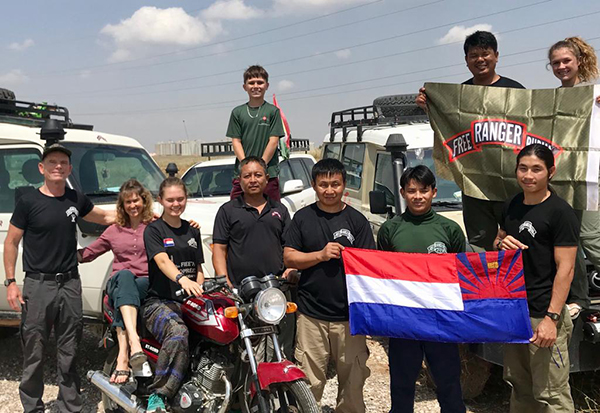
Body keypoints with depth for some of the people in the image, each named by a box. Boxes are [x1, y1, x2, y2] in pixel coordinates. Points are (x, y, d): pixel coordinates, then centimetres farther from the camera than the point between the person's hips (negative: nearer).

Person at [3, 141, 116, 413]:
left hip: (70, 283, 4)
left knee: (69, 352, 10)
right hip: (38, 285, -3)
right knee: (34, 352, 3)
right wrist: (10, 282, -6)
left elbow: (105, 217, 22)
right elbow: (11, 242, 0)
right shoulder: (29, 201, -4)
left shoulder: (76, 199, 7)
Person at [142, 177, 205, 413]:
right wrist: (182, 279, -36)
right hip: (160, 302, -5)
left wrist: (198, 290, 3)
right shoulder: (153, 230, 3)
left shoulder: (192, 231, 21)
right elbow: (162, 260, -16)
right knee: (178, 333, -38)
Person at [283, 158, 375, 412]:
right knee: (309, 382, 2)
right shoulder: (302, 218, 8)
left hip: (349, 314, 0)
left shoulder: (356, 220, 6)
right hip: (311, 313, 0)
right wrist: (321, 255, -10)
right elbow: (289, 257, 4)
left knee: (353, 378, 5)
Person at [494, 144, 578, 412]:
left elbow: (565, 268, -15)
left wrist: (552, 317, -21)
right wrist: (501, 244, -2)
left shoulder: (560, 212, -11)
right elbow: (497, 242, 23)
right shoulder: (512, 206, 11)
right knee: (519, 386, 17)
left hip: (542, 314, -7)